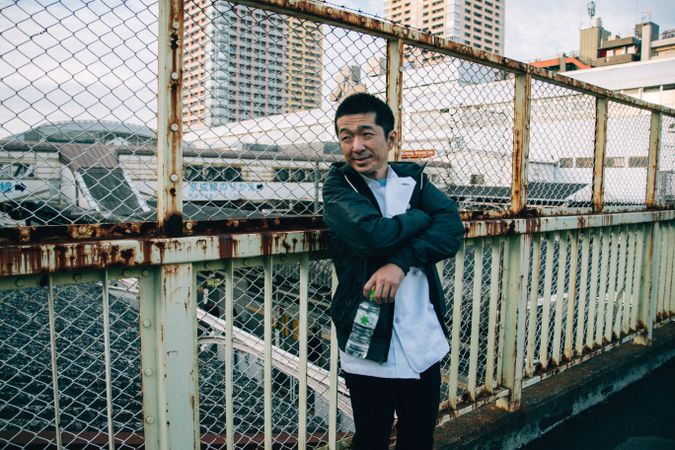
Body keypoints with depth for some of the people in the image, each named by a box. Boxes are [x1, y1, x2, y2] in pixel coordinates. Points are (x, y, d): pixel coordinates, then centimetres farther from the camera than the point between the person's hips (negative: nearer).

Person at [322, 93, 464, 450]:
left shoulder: (413, 178, 5)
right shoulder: (338, 185, -5)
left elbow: (452, 228, -10)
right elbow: (373, 234, -24)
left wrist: (401, 262, -24)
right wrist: (423, 215, -8)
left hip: (425, 343, 4)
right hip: (371, 347, -4)